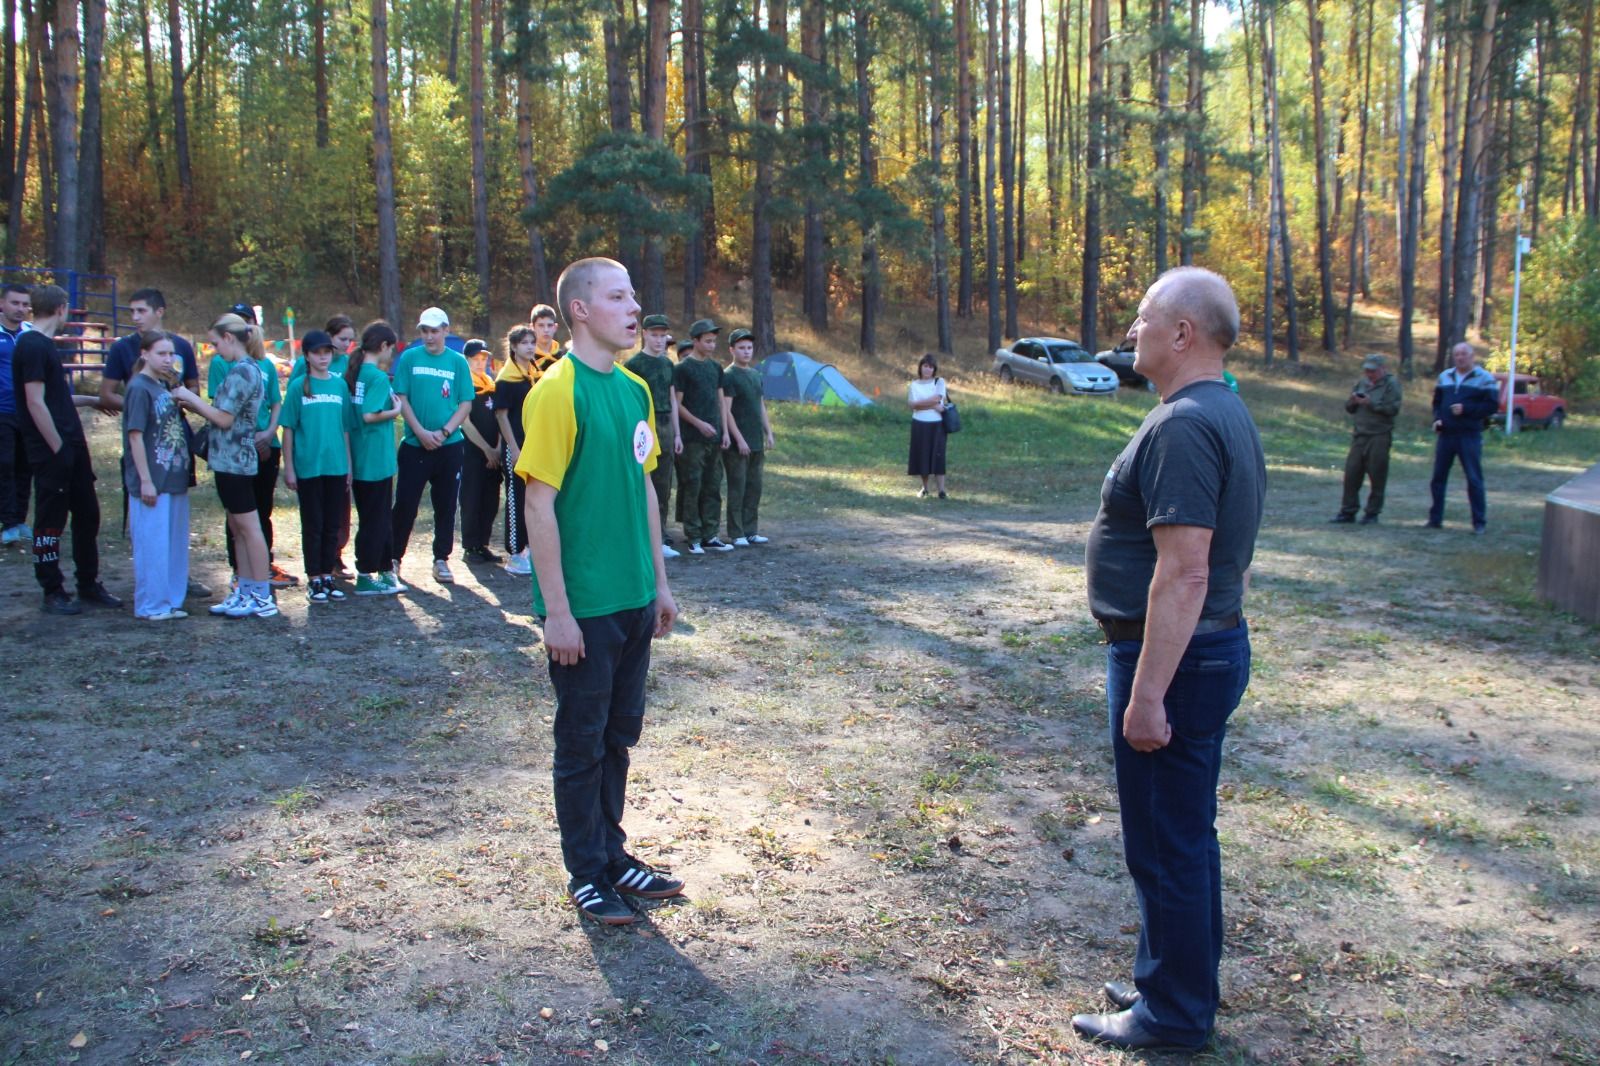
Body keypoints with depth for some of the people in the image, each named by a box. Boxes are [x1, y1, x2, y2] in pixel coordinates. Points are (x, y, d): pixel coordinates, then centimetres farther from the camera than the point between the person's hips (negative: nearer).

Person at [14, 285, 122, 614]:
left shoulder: (44, 344, 15)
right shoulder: (33, 346, -15)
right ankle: (52, 594, 10)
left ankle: (89, 585, 23)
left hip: (71, 446, 9)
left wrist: (93, 401, 36)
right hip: (51, 453, -9)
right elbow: (36, 403, -19)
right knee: (50, 522, 1)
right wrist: (58, 449, -18)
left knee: (87, 515, 13)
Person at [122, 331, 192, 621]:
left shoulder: (164, 386, 12)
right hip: (152, 482, -8)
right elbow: (135, 436, -14)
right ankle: (150, 605, 7)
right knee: (153, 545, -2)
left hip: (174, 480, 8)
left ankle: (170, 601, 21)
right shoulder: (139, 388, -10)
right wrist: (145, 480, -16)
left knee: (175, 544, 12)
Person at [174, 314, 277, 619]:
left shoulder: (241, 371, -16)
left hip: (234, 460, -10)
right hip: (232, 459, 10)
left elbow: (224, 419, -17)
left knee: (248, 526, -4)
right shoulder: (248, 368, 14)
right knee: (238, 528, 13)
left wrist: (190, 397, -6)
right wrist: (192, 404, 11)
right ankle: (244, 591, 19)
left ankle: (263, 597, 1)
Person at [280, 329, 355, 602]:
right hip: (308, 467, -3)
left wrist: (349, 466, 9)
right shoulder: (298, 386, -3)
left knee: (332, 525, 9)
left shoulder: (340, 384, 7)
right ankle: (314, 580, 12)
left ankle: (327, 576, 20)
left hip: (337, 467, 3)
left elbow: (345, 428, 10)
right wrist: (289, 467, -6)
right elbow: (288, 428, -2)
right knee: (312, 525, 4)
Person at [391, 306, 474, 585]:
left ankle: (441, 559, 16)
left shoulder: (458, 362, 4)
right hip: (414, 445, -1)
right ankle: (394, 557, 13)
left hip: (450, 446, 1)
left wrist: (444, 432, -11)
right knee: (405, 504, 1)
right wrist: (421, 432, -12)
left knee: (446, 506, 6)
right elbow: (401, 399, -1)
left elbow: (466, 404, 2)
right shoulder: (409, 358, 2)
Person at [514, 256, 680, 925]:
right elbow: (539, 504, -16)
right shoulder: (557, 392, -15)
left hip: (633, 600, 7)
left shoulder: (634, 388, 8)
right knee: (582, 741, 7)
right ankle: (587, 876, 22)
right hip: (583, 606, -7)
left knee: (619, 733, 17)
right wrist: (556, 611, -17)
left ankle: (612, 853, 32)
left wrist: (658, 582, 15)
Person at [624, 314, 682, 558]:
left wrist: (677, 433, 15)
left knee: (663, 488, 8)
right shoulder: (634, 363, -4)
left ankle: (660, 540, 14)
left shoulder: (668, 364, 16)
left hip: (665, 428, 7)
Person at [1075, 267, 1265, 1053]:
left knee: (1166, 842, 4)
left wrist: (1147, 694, -25)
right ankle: (1172, 981, 36)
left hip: (1174, 658, -10)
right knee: (1185, 833, 20)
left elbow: (1183, 572, -27)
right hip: (1216, 645, 10)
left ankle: (1173, 1015, 19)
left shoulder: (1183, 425, -21)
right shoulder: (1225, 413, 11)